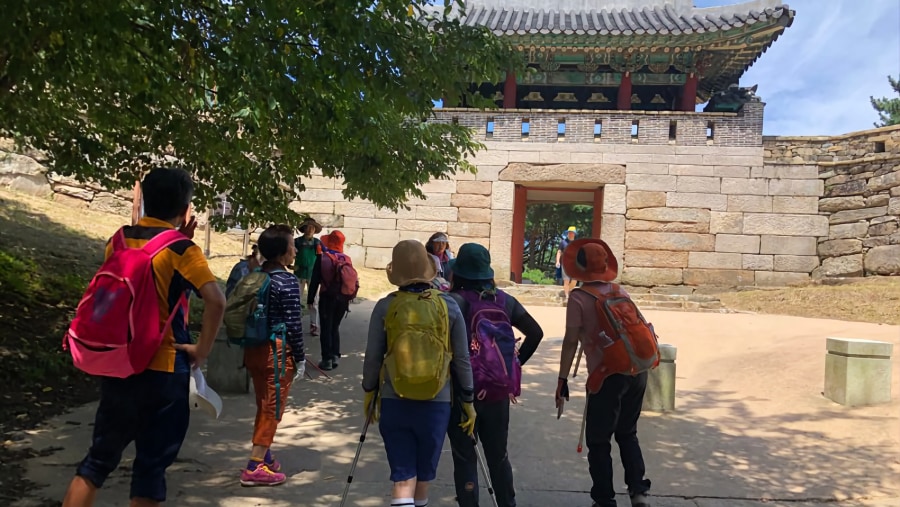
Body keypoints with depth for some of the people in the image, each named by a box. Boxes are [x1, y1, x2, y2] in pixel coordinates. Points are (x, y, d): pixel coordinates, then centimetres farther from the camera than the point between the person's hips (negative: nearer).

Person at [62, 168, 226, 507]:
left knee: (100, 457, 18)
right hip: (163, 368, -5)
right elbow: (216, 301, -24)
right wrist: (202, 350, -13)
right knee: (151, 464, 6)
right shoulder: (181, 249, -12)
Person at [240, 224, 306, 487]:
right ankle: (254, 468, 5)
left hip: (254, 347, 8)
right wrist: (300, 357, -7)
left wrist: (249, 345, 19)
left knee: (264, 406, 20)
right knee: (272, 408, 2)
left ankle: (264, 456, 33)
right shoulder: (288, 281, -15)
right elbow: (293, 324, -16)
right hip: (276, 350, -8)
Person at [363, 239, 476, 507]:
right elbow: (462, 359, -1)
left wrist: (369, 393, 15)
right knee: (424, 473, 21)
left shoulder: (385, 307, -6)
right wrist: (468, 401, 10)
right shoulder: (448, 306, -5)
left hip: (394, 403, -1)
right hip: (436, 404, 1)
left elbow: (373, 357, -1)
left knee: (402, 475, 6)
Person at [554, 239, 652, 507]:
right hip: (637, 370, 6)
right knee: (627, 433, 22)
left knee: (599, 441, 8)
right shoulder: (620, 291, 11)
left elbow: (571, 341, -9)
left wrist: (562, 380, -5)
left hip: (609, 375, -6)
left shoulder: (579, 298, -7)